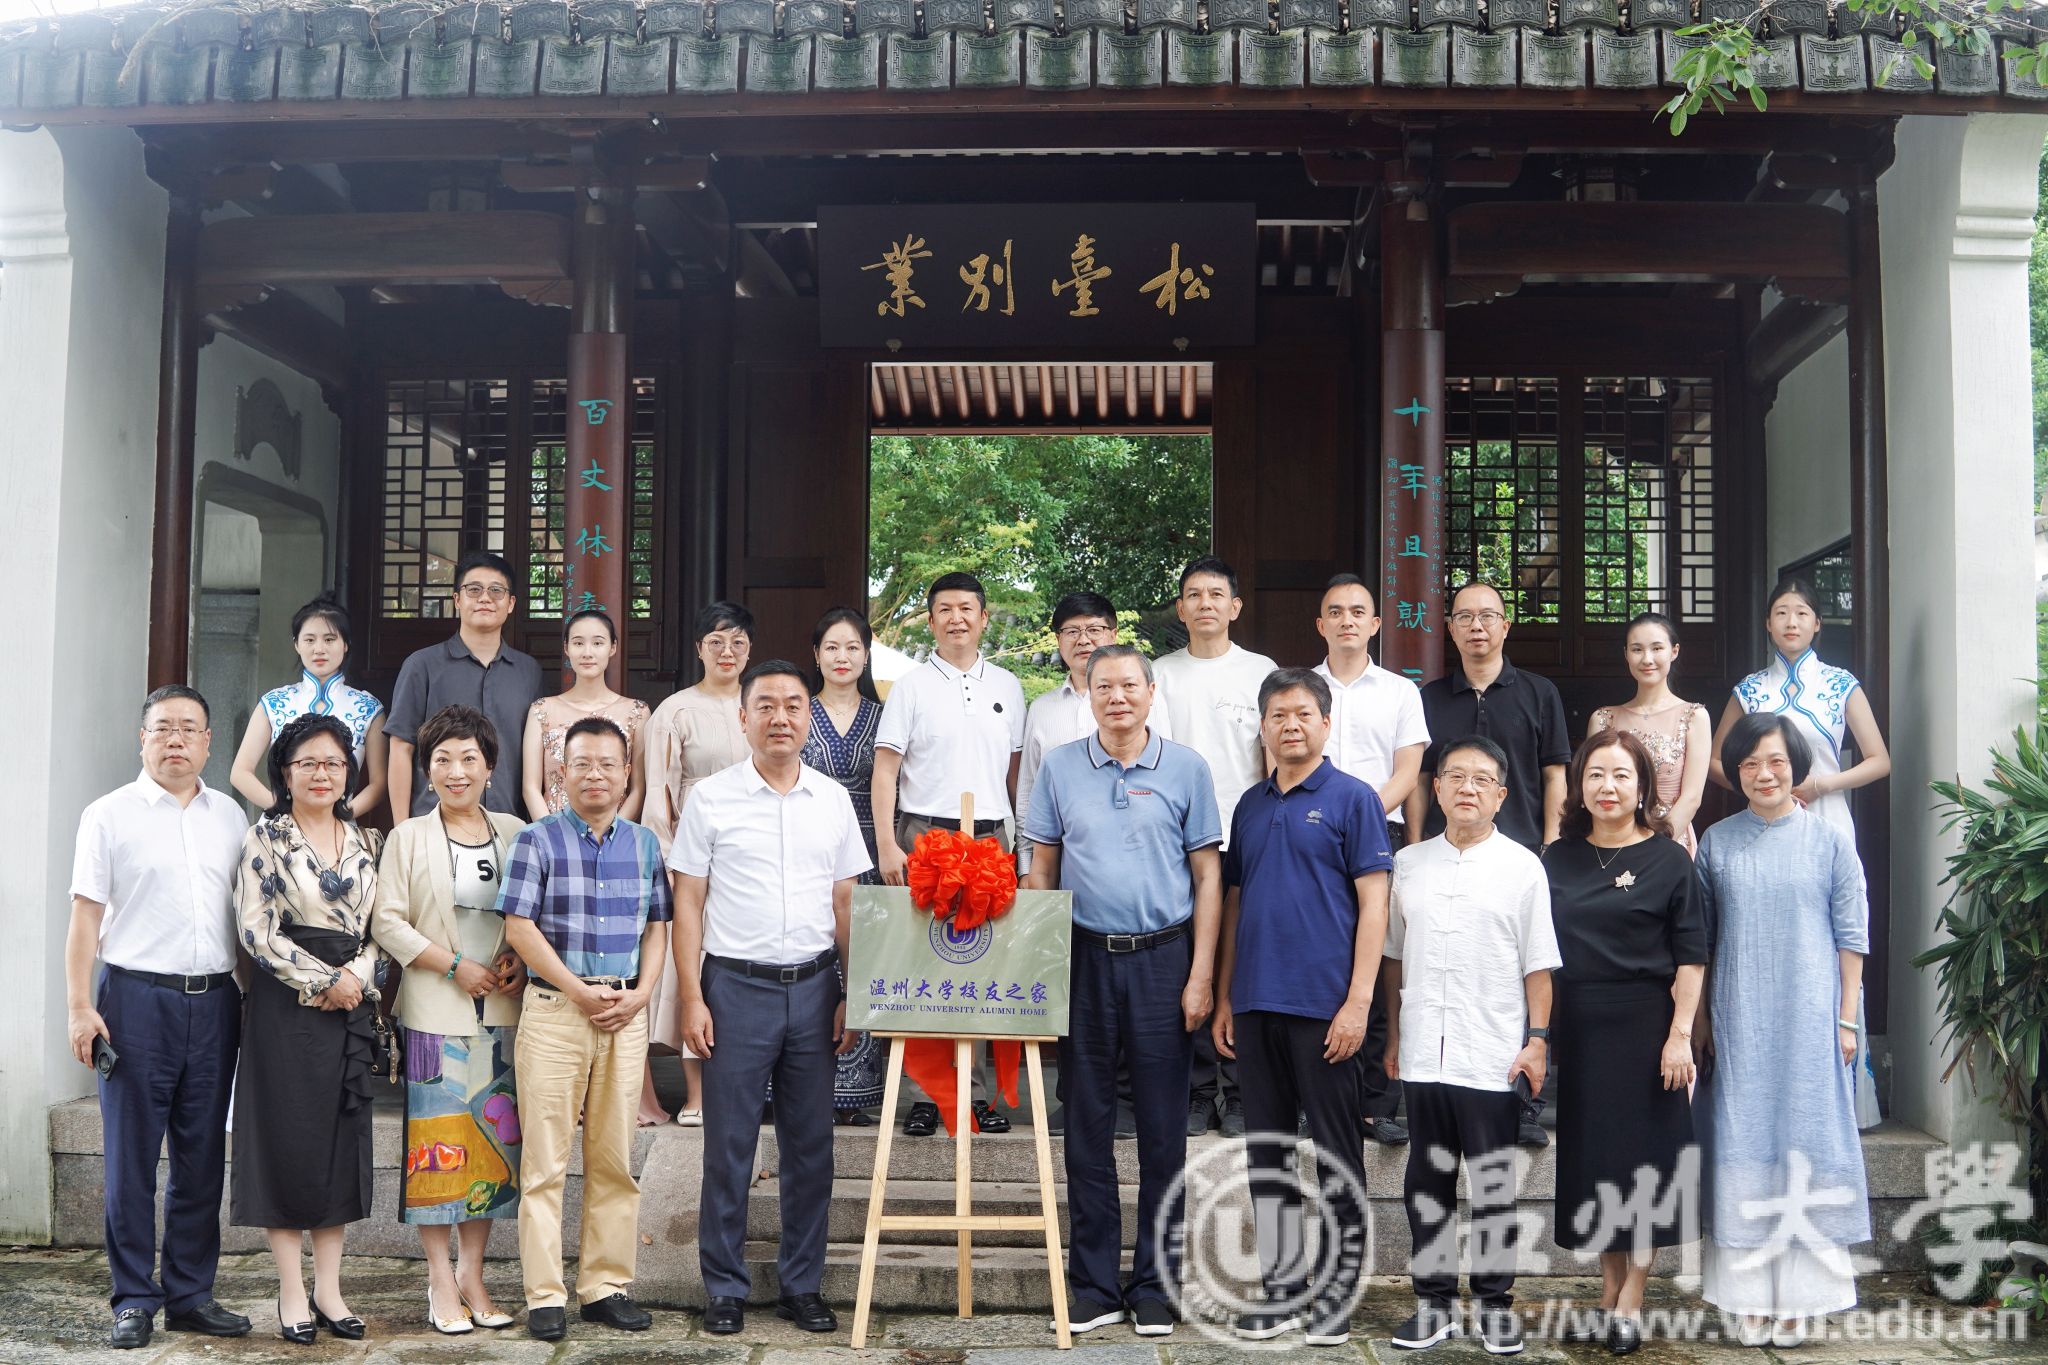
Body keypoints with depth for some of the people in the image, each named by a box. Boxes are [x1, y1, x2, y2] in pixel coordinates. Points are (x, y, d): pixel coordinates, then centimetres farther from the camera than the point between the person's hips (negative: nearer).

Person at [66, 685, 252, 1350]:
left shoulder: (230, 816, 13)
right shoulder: (110, 815, 2)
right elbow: (85, 917, -1)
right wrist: (79, 1006, -8)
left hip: (214, 1001, 4)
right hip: (137, 996, -3)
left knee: (202, 1159, 8)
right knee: (131, 1159, 1)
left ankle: (190, 1295, 17)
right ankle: (134, 1301, 10)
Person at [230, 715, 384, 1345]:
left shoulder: (367, 842, 12)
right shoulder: (267, 838, -1)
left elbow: (380, 926, 11)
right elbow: (256, 928, -10)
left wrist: (357, 975, -7)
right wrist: (323, 980, -11)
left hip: (351, 1004, 4)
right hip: (286, 1006, -4)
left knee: (342, 1139, 5)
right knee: (288, 1137, -1)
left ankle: (328, 1289, 13)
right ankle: (292, 1293, 6)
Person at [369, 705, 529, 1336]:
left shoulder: (515, 833, 10)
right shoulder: (409, 838, 3)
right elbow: (388, 923, -3)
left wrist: (521, 962, -3)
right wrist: (455, 965, -11)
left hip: (501, 1012, 3)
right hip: (434, 1013, -3)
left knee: (493, 1140, 5)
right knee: (436, 1142, -2)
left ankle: (472, 1275, 17)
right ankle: (441, 1282, 9)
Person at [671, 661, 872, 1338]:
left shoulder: (833, 799, 8)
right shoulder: (712, 798, 0)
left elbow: (845, 904, 11)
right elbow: (687, 904, 0)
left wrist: (850, 996, 5)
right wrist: (692, 999, -6)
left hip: (814, 987, 3)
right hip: (737, 984, -3)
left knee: (811, 1146, 8)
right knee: (729, 1146, 2)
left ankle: (802, 1285, 20)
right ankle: (724, 1289, 14)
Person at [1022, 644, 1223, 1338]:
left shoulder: (1185, 768, 1)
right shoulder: (1060, 767, 6)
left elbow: (1207, 877, 2)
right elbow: (1041, 872, 9)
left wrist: (1200, 976, -5)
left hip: (1162, 960, -1)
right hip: (1085, 960, 2)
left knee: (1162, 1127, 4)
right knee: (1087, 1125, 7)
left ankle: (1156, 1286, 15)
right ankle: (1093, 1284, 16)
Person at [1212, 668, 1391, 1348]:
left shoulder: (1353, 799, -3)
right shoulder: (1251, 805, 13)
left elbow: (1373, 904, -8)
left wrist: (1358, 1001, -15)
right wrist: (1224, 998, 11)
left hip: (1324, 1005, -6)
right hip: (1256, 1005, 6)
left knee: (1336, 1151, 2)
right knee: (1266, 1148, 11)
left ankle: (1338, 1291, 12)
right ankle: (1281, 1285, 21)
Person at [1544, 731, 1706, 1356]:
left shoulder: (1669, 859, -2)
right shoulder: (1557, 859, 8)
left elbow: (1690, 957, -5)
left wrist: (1680, 1033, -14)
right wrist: (1539, 1033, 5)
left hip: (1643, 1025, -4)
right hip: (1577, 1029, 4)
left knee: (1643, 1159, 0)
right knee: (1589, 1158, 8)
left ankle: (1630, 1303, 8)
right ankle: (1608, 1296, 19)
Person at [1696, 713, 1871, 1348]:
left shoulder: (1829, 839, 1)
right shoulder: (1717, 842, 4)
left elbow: (1852, 935, 2)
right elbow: (1699, 939, 8)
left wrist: (1846, 1020, -1)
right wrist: (1699, 1020, 6)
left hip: (1810, 1019, -1)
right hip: (1738, 1024, 1)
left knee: (1806, 1143, 2)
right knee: (1743, 1146, 2)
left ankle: (1798, 1294, 11)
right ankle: (1749, 1294, 9)